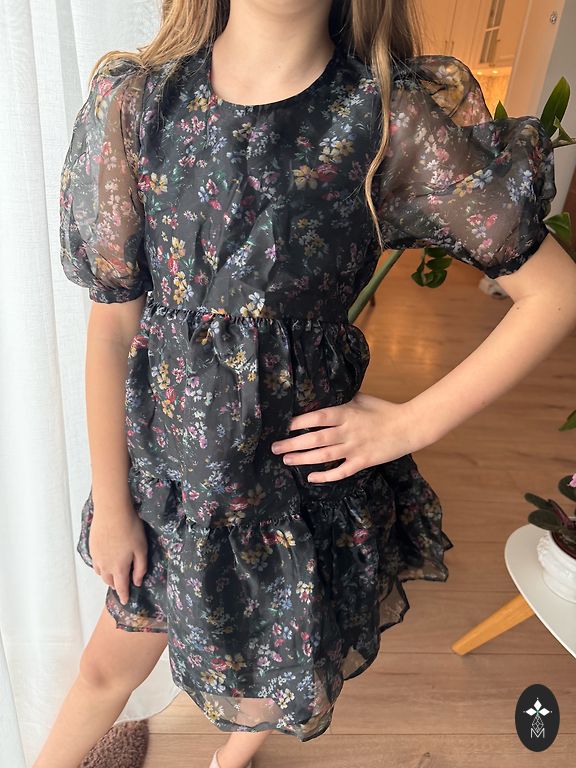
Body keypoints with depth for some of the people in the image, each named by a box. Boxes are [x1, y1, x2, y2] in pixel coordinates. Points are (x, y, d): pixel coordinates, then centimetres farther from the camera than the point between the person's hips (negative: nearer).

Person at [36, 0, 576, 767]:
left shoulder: (398, 117, -17)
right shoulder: (133, 100, -10)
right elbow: (112, 331, -7)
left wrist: (411, 424, -13)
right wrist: (111, 505, -1)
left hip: (302, 471, 0)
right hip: (168, 464, 2)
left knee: (276, 680, 26)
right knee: (113, 662, 25)